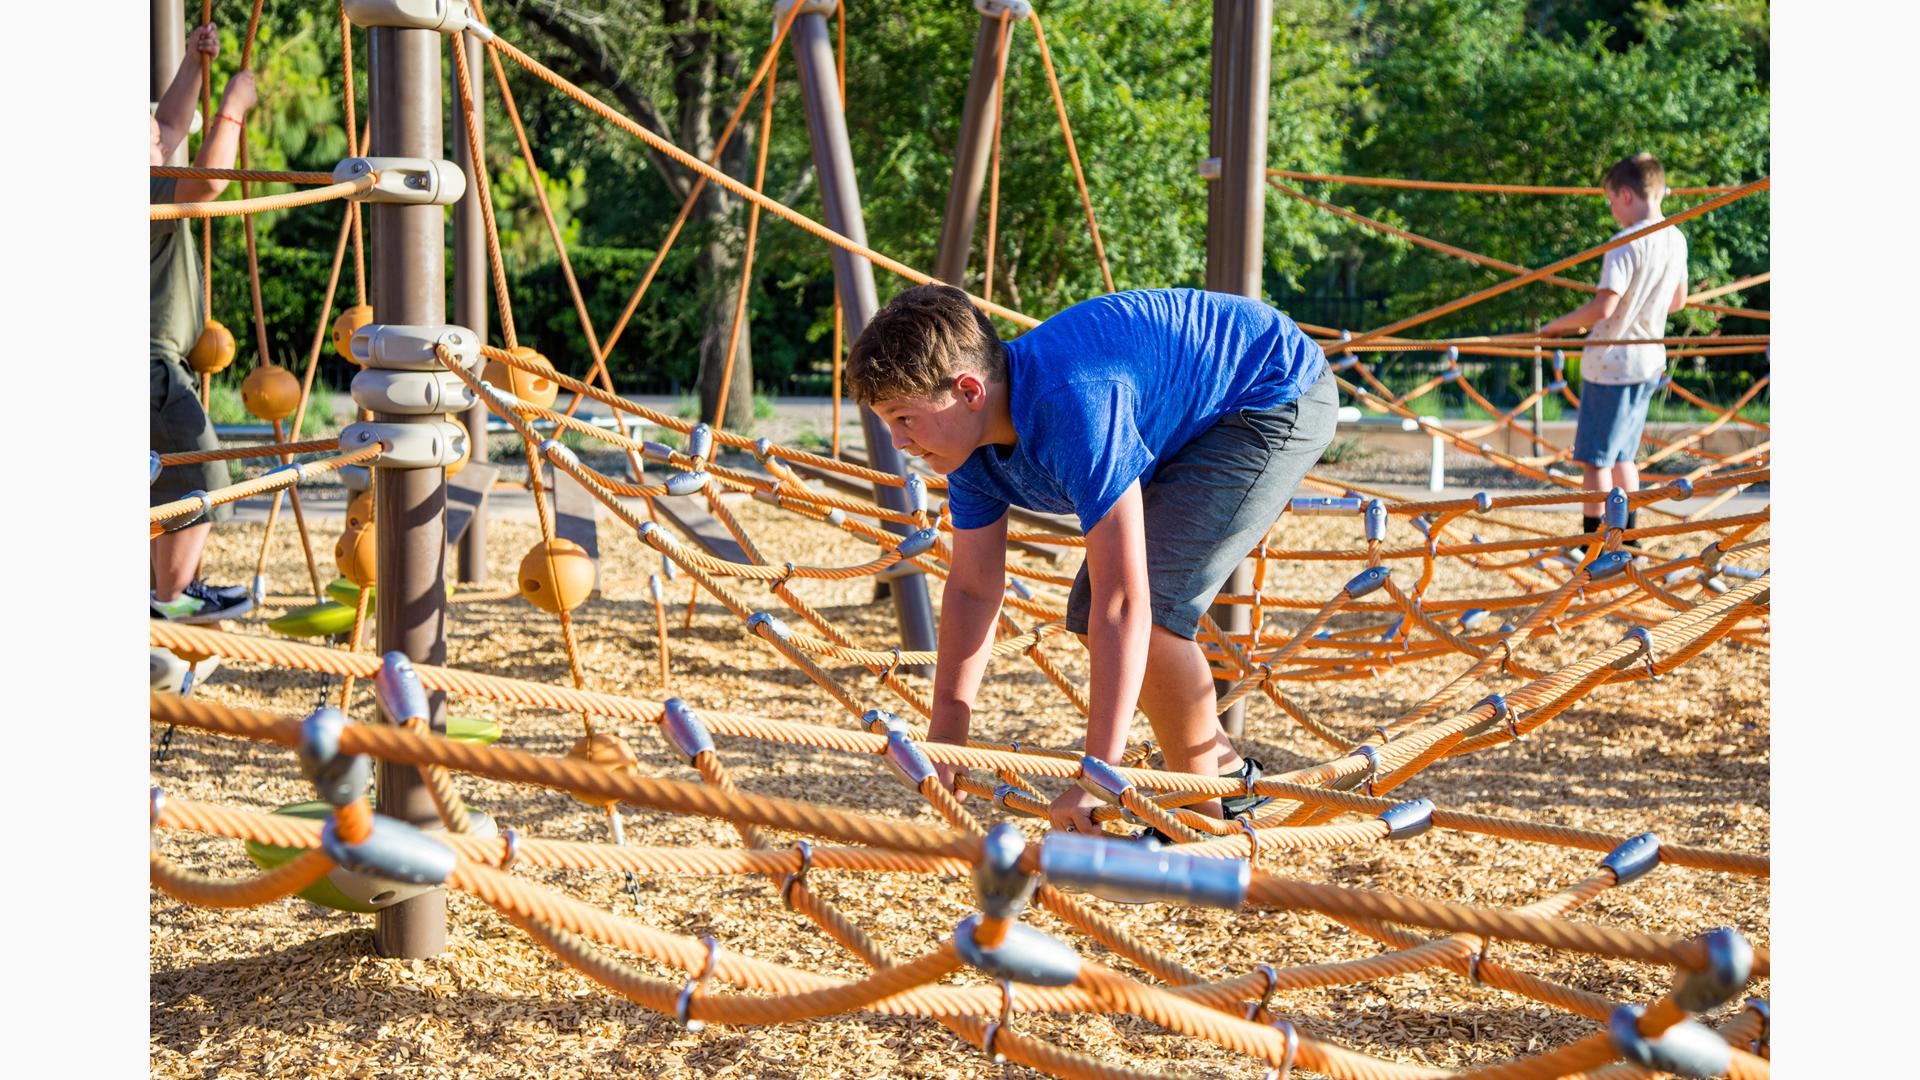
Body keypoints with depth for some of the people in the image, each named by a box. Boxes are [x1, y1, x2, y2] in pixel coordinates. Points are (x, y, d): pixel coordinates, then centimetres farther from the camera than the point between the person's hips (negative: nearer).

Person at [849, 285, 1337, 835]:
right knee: (1090, 614, 4)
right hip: (1193, 423, 9)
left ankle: (1209, 812, -2)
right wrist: (943, 741, -4)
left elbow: (1125, 604, -40)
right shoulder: (972, 439, -10)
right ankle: (1226, 769, 23)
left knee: (1153, 606, -23)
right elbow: (972, 589, -2)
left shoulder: (1071, 405, -38)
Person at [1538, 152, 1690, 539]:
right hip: (1649, 362, 8)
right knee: (1622, 455, 18)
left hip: (1611, 363, -8)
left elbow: (1602, 308, -25)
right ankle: (1628, 538, 23)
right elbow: (1678, 301, 19)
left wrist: (1556, 325, -12)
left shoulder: (1626, 243, -18)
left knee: (1594, 459, -1)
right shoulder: (1676, 239, 7)